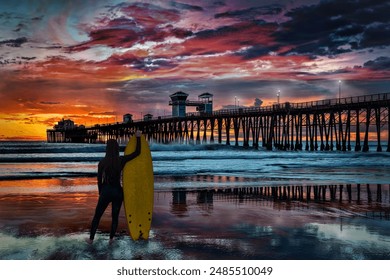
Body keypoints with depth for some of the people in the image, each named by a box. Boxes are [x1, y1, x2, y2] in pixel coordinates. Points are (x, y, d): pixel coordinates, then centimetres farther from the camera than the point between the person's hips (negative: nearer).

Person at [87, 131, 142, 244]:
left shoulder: (102, 162, -7)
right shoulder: (121, 160, -8)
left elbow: (99, 180, 1)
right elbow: (137, 152, -1)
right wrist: (138, 138, 7)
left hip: (106, 191, 0)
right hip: (118, 191, 1)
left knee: (97, 215, 13)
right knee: (115, 216, 15)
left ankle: (91, 238, 19)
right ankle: (111, 239, 18)